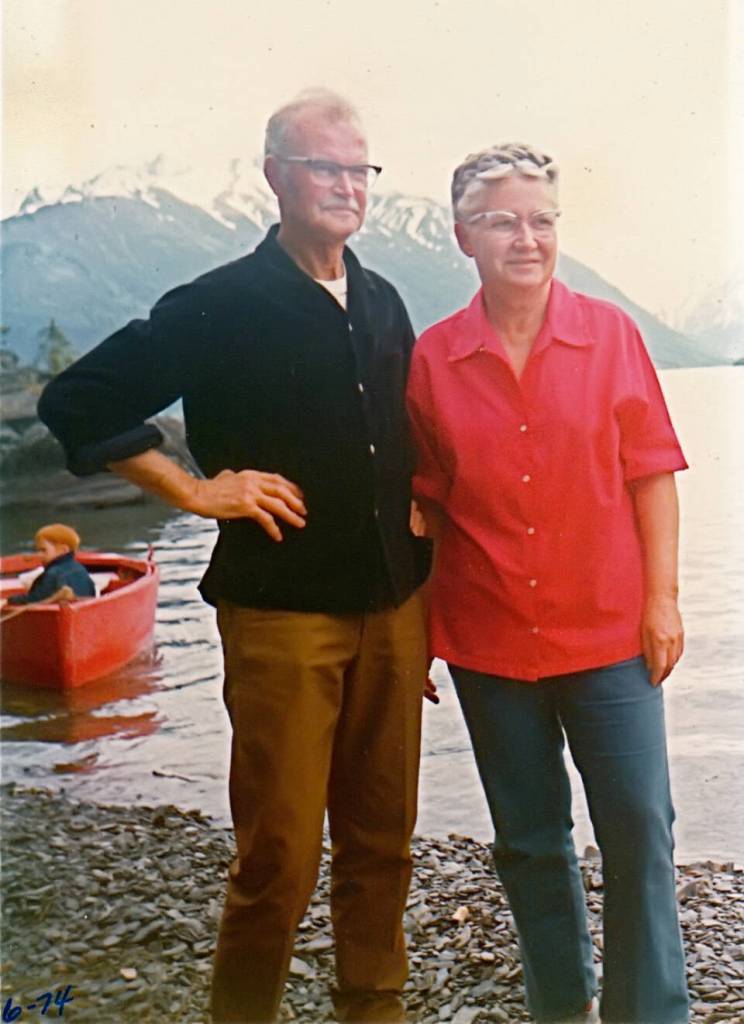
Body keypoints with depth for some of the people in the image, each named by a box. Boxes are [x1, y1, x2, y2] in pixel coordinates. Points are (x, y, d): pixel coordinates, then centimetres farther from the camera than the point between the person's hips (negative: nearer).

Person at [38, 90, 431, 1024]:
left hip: (393, 606, 6)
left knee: (381, 840, 14)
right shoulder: (220, 306, -6)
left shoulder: (383, 305, 12)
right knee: (280, 856, 1)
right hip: (282, 610, -5)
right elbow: (76, 404, -6)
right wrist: (197, 490, -10)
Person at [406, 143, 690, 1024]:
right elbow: (425, 499, 5)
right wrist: (419, 629, 4)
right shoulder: (431, 358, -1)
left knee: (638, 826, 1)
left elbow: (651, 473, 0)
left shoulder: (611, 335, -1)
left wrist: (662, 598, -4)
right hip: (488, 641, 1)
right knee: (529, 840, 14)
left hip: (607, 630, -1)